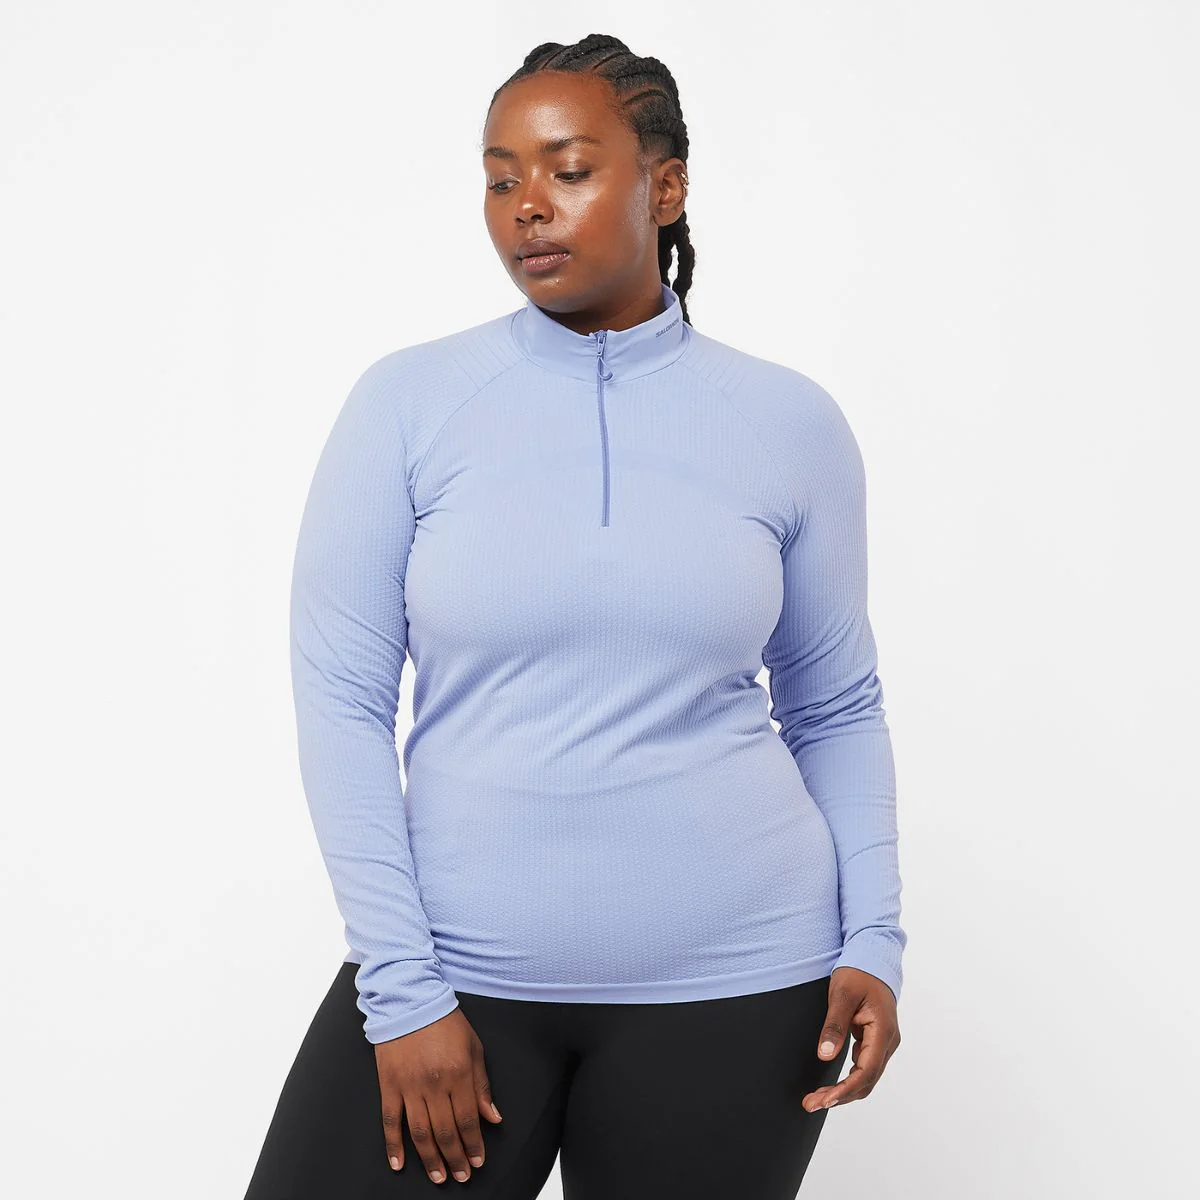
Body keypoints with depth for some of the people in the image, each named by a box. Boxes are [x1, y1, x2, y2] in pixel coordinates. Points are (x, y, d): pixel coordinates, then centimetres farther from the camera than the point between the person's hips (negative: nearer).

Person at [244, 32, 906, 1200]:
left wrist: (872, 940, 0)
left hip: (731, 984, 1)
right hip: (459, 970, 0)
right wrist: (402, 989, -8)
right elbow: (340, 699, -4)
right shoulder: (407, 402, -2)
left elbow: (837, 708, 10)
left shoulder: (790, 424, 2)